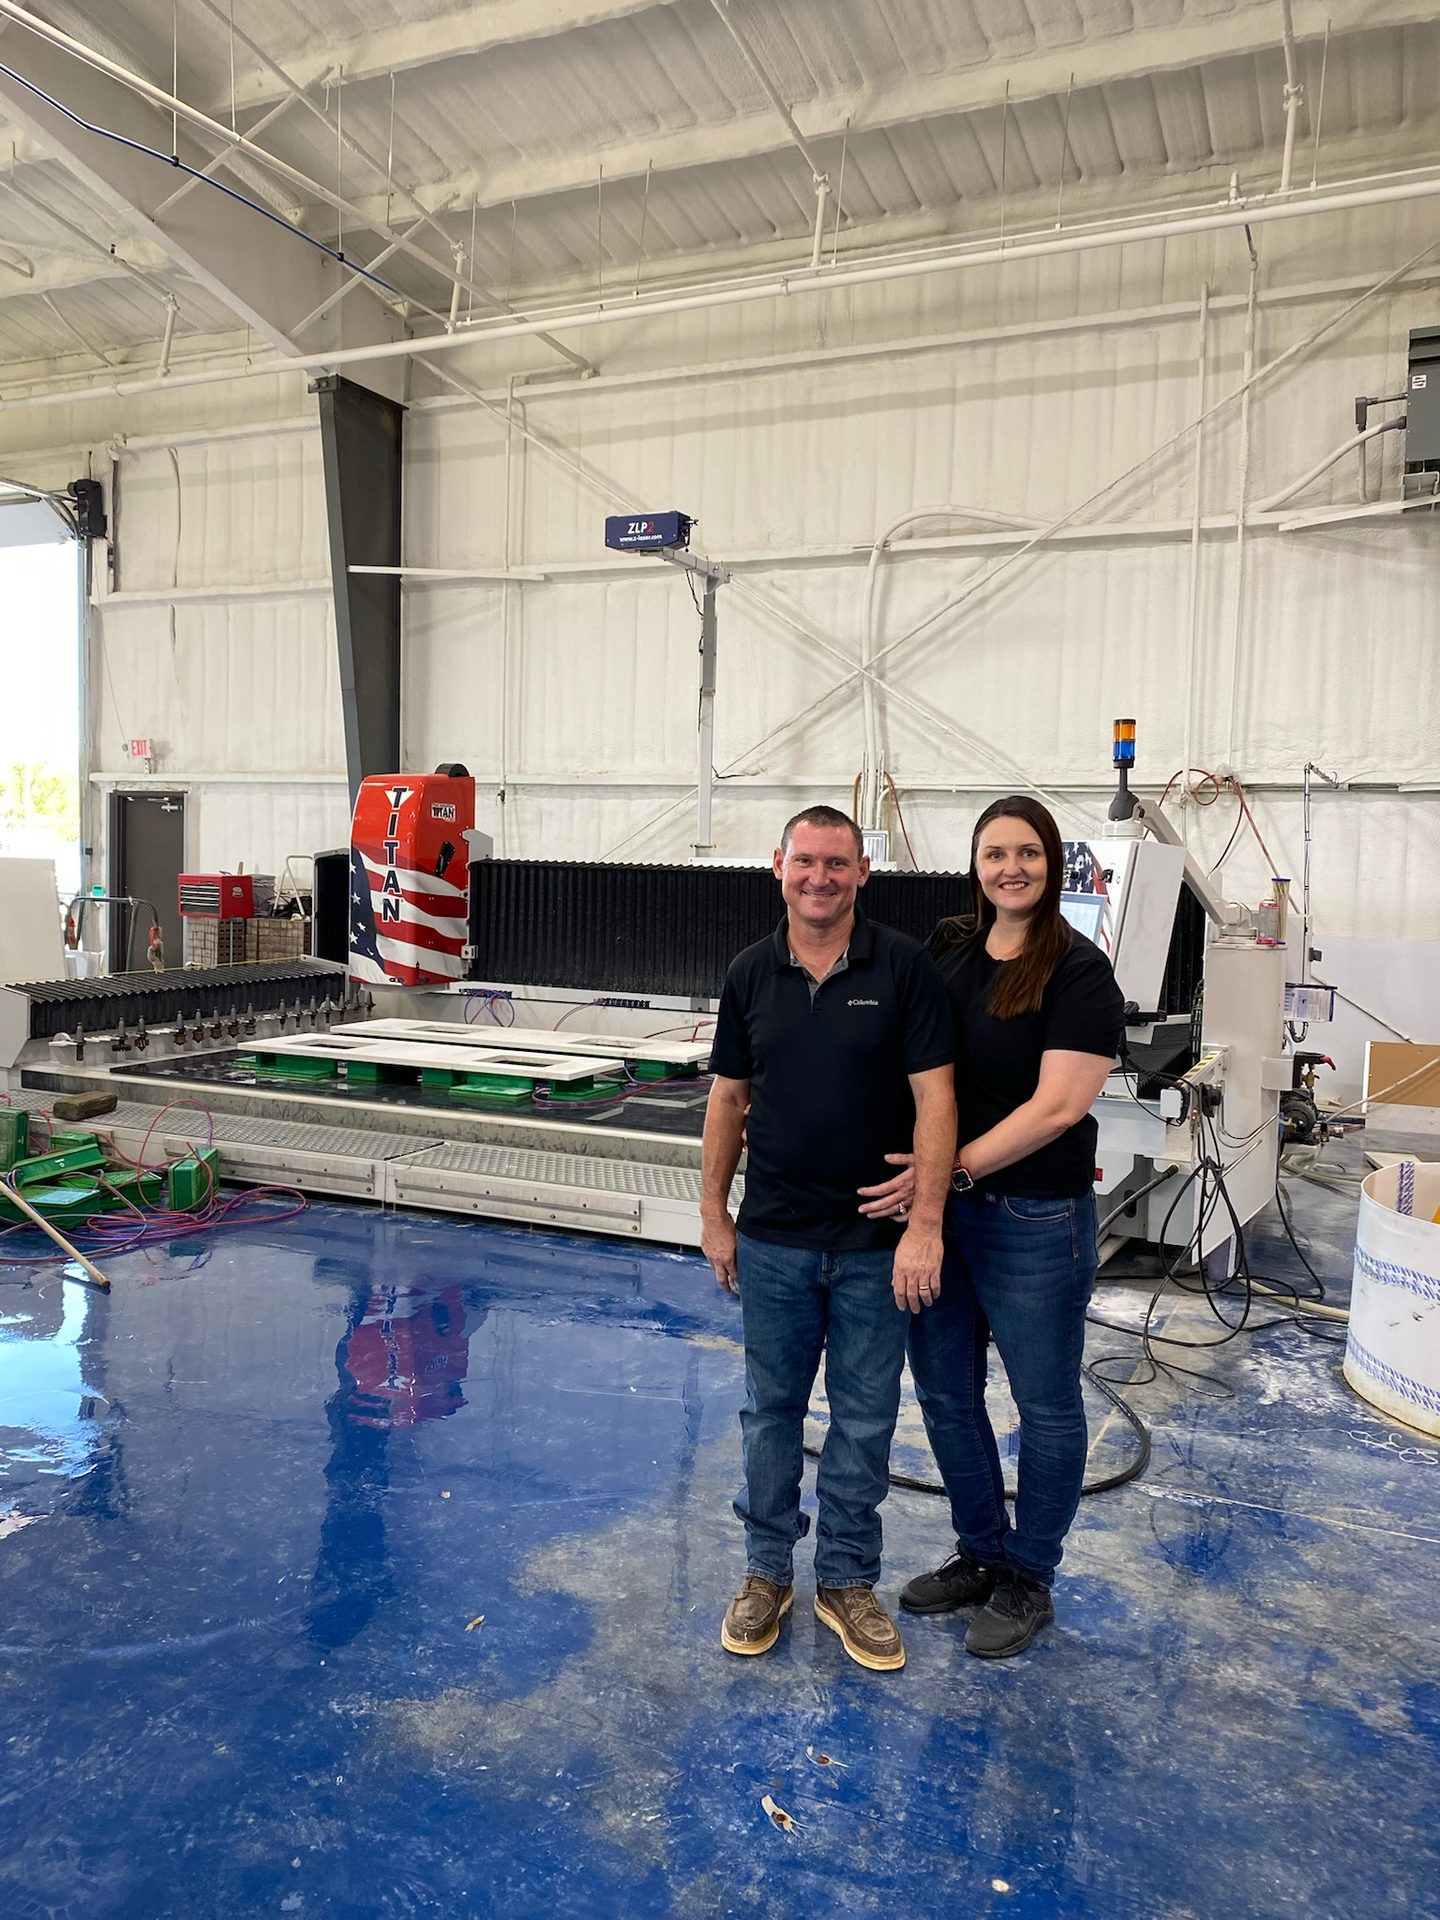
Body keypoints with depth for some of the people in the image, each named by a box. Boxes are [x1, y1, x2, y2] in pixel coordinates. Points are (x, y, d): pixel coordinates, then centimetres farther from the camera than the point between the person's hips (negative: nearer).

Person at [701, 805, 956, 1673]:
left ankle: (848, 1579, 30)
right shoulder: (751, 973, 1)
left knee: (865, 1419, 11)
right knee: (772, 1408, 15)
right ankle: (768, 1570, 33)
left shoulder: (905, 967, -9)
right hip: (773, 1241, 2)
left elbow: (934, 1099, -11)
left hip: (874, 1243, -2)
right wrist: (714, 1215, 7)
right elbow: (729, 1098, 7)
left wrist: (925, 1225, -15)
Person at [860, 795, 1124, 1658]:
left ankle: (1028, 1581, 31)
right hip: (938, 1207, 6)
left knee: (1046, 1403, 11)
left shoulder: (1078, 971, -12)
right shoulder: (946, 950, 4)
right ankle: (981, 1554, 37)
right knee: (947, 1393, 16)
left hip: (1034, 1220, -5)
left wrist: (955, 1169, -22)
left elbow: (1059, 1104, -19)